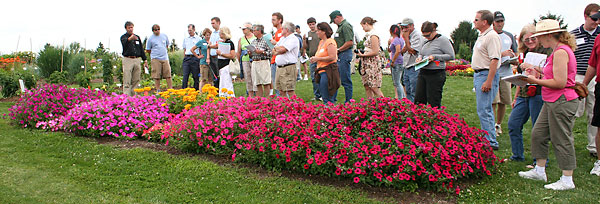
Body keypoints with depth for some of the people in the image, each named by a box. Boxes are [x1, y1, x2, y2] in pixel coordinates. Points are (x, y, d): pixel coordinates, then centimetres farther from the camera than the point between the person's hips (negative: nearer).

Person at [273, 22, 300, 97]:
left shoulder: (293, 39, -7)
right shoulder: (282, 38, 20)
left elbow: (282, 49, -18)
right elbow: (274, 52, 17)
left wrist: (276, 48, 3)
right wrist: (279, 51, -4)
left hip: (288, 68, -9)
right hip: (279, 67, 9)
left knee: (290, 91, -10)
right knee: (281, 91, 9)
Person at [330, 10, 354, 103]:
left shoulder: (346, 26, -12)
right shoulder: (340, 26, 19)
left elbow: (350, 42, -22)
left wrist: (338, 50, -14)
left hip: (344, 54, -11)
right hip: (338, 56, 11)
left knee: (346, 80, -5)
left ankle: (349, 102, 3)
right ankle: (332, 100, 22)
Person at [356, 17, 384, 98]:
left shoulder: (373, 35, -14)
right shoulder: (368, 35, 14)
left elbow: (375, 52, -19)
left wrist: (362, 55, -12)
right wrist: (361, 53, 8)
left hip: (373, 64, -9)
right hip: (367, 64, 9)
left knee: (374, 88, -8)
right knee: (367, 87, 8)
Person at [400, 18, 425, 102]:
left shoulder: (417, 35, -11)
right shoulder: (408, 35, 17)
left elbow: (413, 51, -20)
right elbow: (402, 52, 17)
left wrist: (406, 38, -12)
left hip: (414, 68, -9)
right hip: (407, 68, 9)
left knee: (414, 94, -7)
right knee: (408, 92, 14)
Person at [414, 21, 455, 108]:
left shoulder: (442, 39, -6)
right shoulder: (426, 41, 14)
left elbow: (451, 56, -10)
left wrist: (435, 57, -16)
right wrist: (420, 58, 4)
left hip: (436, 74, -7)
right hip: (422, 73, 7)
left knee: (433, 103, -2)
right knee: (418, 100, 6)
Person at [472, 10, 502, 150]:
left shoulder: (491, 36, -15)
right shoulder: (482, 36, 17)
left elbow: (494, 60, -22)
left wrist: (488, 81, -25)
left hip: (486, 75, -11)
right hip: (478, 75, 11)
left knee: (484, 110, -11)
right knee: (486, 109, 15)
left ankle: (491, 142, -6)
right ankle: (489, 139, 23)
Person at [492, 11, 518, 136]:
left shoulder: (509, 36, 16)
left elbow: (514, 54, 22)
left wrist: (513, 59, 0)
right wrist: (502, 53, -15)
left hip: (506, 73, 5)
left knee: (503, 102, 6)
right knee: (493, 101, -10)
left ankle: (498, 124, 21)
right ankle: (491, 127, -3)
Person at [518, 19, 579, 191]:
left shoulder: (561, 52, -17)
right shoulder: (558, 51, 15)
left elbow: (560, 82, -22)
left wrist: (535, 80, -14)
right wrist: (540, 73, 9)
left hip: (562, 102, -10)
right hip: (552, 102, 10)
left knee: (561, 140, -1)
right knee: (538, 134, 14)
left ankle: (567, 180, 10)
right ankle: (540, 171, 25)